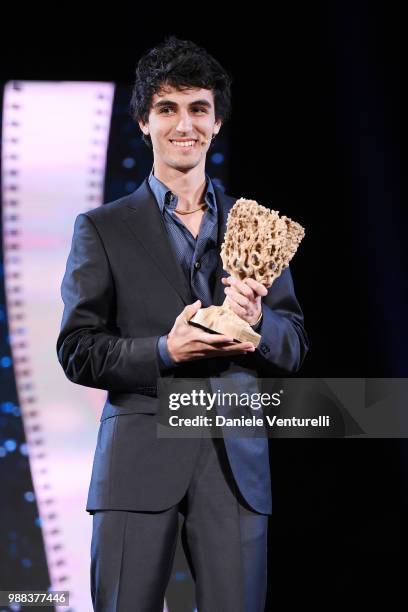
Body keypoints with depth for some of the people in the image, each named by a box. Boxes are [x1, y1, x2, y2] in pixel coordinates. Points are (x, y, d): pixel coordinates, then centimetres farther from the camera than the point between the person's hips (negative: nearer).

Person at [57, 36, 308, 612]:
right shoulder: (103, 229, 7)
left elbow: (294, 348, 14)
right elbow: (77, 351, 1)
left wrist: (259, 322, -9)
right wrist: (165, 351, -14)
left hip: (236, 461, 2)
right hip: (140, 457, -2)